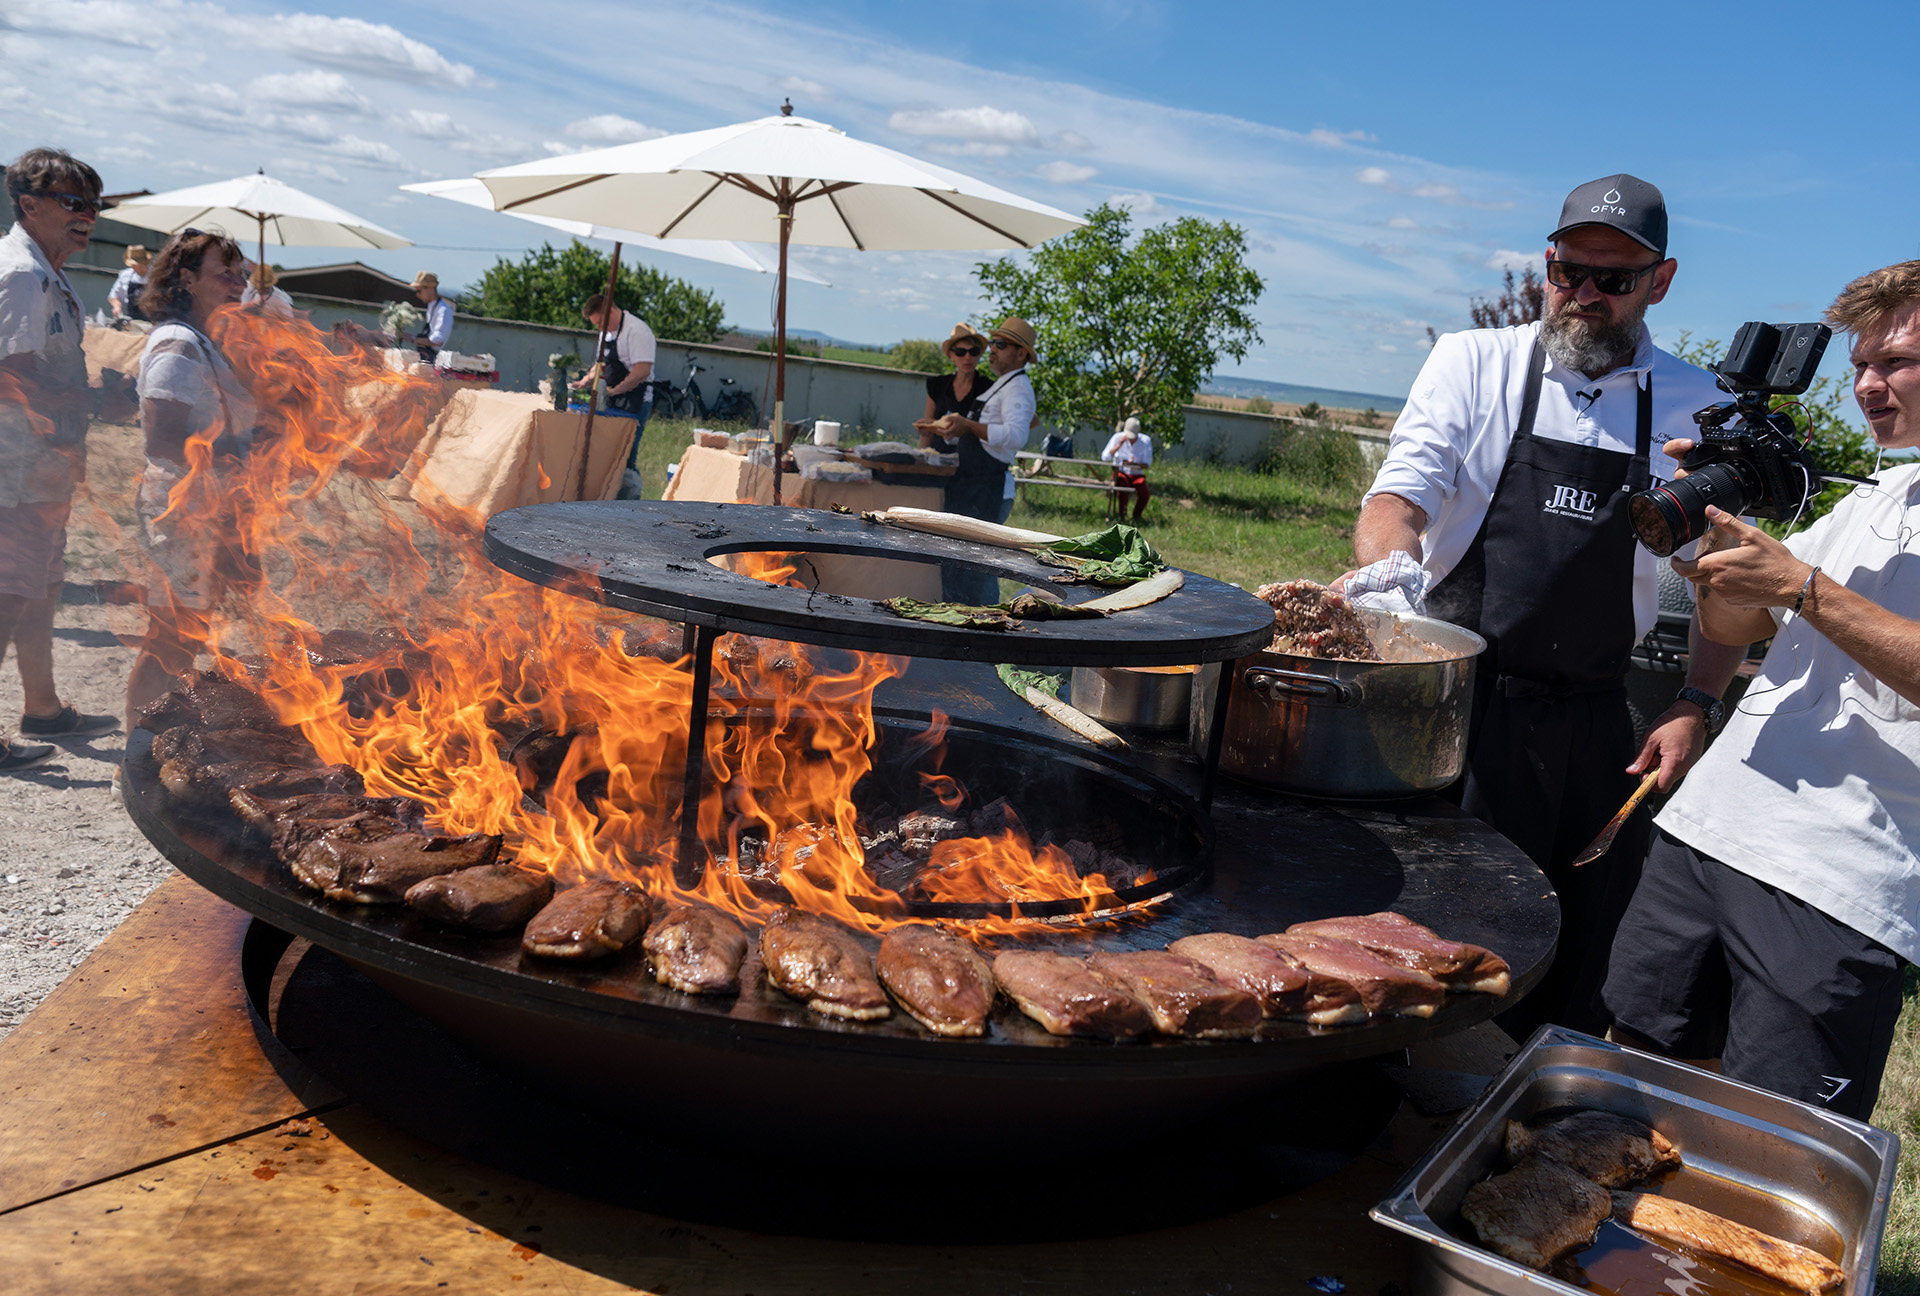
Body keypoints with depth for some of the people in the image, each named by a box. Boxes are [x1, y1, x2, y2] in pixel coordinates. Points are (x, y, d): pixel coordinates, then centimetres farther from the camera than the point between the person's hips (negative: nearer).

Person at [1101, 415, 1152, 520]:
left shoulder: (1146, 440, -4)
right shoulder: (1118, 437, -4)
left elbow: (1147, 464, -7)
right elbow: (1104, 457, -11)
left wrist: (1134, 464, -28)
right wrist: (1119, 445, -22)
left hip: (1137, 475, 1)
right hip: (1120, 472, -1)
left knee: (1144, 494, -28)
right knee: (1123, 484, -37)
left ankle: (1136, 516, 1)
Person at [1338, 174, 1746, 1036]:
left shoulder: (1693, 408, 6)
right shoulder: (1475, 362, 3)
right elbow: (1400, 493, -7)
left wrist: (1696, 706, 3)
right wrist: (1388, 563, -30)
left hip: (1591, 729, 2)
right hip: (1453, 701, -2)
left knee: (1579, 963, 8)